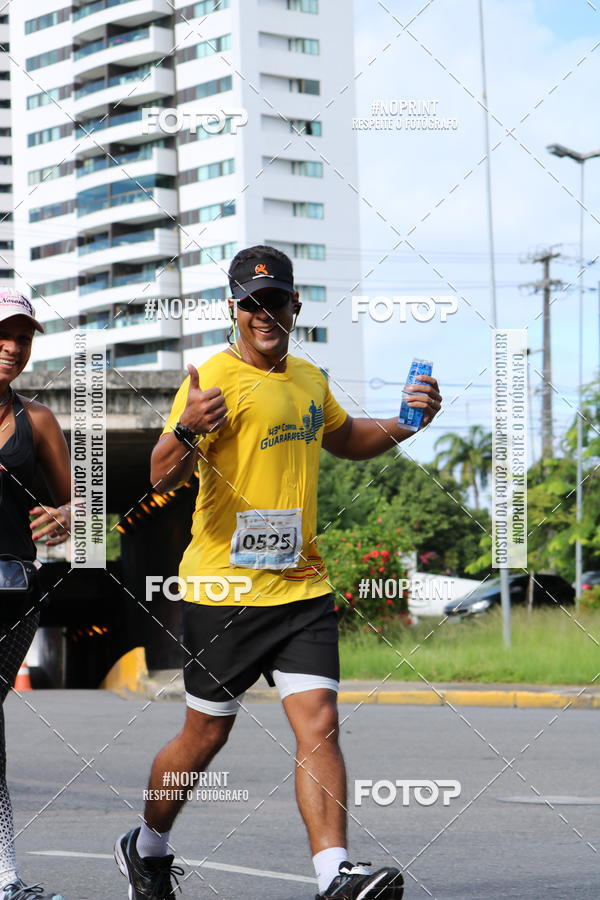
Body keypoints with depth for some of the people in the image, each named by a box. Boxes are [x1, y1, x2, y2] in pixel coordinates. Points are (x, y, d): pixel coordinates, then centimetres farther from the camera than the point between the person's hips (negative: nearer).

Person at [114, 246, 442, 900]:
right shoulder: (216, 379, -11)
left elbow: (345, 440, 33)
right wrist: (186, 431, -42)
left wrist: (407, 422, 15)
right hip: (224, 592, -5)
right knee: (206, 735, 7)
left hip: (301, 586, 5)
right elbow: (161, 477, -21)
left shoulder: (310, 380, 11)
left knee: (319, 726, -8)